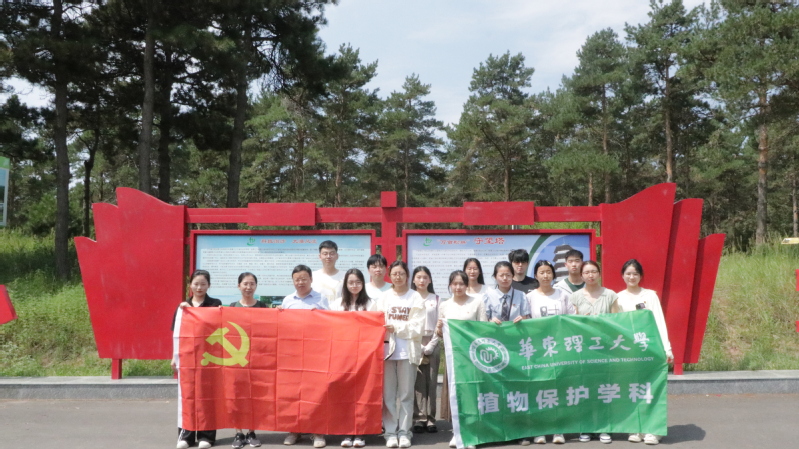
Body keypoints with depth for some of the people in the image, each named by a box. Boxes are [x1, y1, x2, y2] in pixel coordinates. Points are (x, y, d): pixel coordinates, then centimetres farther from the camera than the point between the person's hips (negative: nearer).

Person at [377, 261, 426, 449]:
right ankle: (390, 432, 10)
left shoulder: (416, 298, 3)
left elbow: (417, 328, -3)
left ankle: (404, 432, 11)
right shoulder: (384, 297, 9)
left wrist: (396, 328, -12)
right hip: (387, 349, 2)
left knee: (406, 393, 3)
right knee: (388, 394, 2)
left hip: (407, 351, -1)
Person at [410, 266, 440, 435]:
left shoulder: (436, 299, 8)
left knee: (431, 382, -1)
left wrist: (429, 347, -5)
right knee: (418, 381, -4)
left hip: (432, 343, 1)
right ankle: (420, 418, -1)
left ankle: (431, 418, 3)